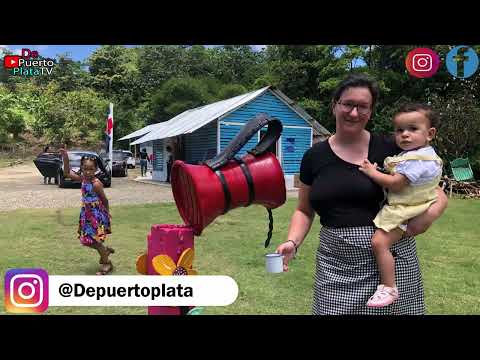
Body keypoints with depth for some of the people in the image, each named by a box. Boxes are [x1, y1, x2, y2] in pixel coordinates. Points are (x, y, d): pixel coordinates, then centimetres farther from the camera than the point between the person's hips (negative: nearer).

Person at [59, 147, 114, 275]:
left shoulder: (96, 183, -22)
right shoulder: (83, 178, -2)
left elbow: (104, 200, -11)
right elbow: (67, 173, 3)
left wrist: (107, 213, 2)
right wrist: (65, 158, -9)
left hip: (97, 215, -7)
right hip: (87, 214, 8)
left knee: (95, 240, 1)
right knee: (87, 239, 14)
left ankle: (107, 263, 18)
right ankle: (105, 251, 37)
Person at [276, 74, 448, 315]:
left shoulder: (390, 149, -2)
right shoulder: (315, 156, 4)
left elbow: (438, 195, 4)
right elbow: (304, 211, 13)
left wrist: (429, 214, -18)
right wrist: (292, 242, -5)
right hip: (336, 265, 2)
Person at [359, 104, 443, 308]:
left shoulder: (417, 159, -22)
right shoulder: (413, 153, 11)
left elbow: (396, 184, -24)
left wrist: (372, 172, -13)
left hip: (404, 212, -11)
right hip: (400, 207, 11)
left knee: (379, 242, -19)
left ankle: (389, 288, -9)